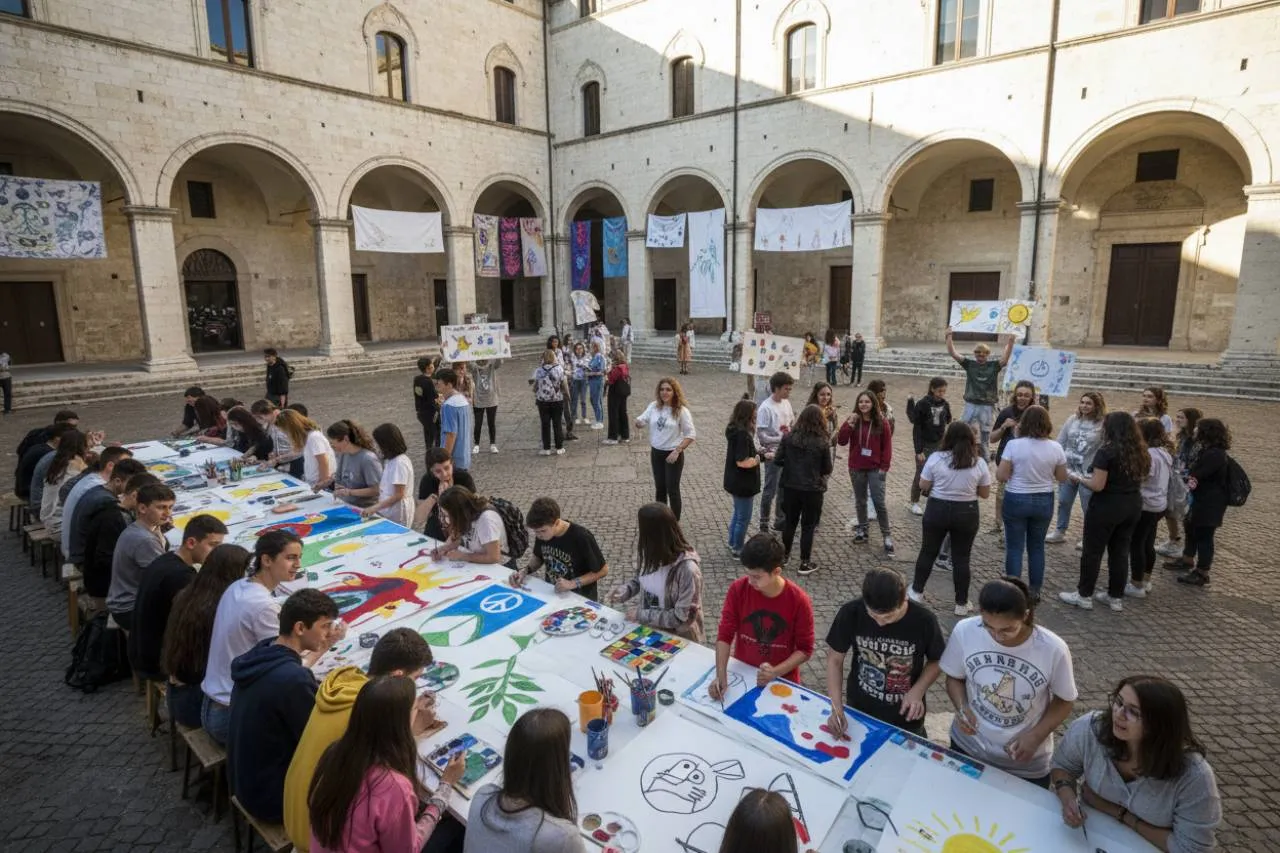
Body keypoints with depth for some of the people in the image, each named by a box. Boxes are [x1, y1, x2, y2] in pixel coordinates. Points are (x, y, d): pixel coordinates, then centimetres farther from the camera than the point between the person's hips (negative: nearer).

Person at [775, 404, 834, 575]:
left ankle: (784, 555, 34)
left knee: (790, 521, 20)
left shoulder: (788, 437, -6)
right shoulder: (822, 443, -13)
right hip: (812, 489, -3)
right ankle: (805, 563, 16)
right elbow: (827, 469, -5)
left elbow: (777, 461, -3)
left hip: (790, 487, 3)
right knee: (808, 526, 10)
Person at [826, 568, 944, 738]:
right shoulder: (851, 613, -23)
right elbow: (835, 659, -10)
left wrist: (917, 692, -20)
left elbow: (936, 661, -5)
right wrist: (837, 707, -20)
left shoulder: (924, 621, -24)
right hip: (858, 711, 1)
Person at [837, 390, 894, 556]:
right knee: (860, 501, 14)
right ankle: (862, 530, 27)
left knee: (879, 502, -5)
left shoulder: (882, 423, -4)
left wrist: (884, 467, -7)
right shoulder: (852, 421, 0)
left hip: (875, 469, -3)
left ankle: (887, 536, 3)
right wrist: (848, 424, -19)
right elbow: (841, 442, -7)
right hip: (856, 468, 3)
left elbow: (887, 446, -2)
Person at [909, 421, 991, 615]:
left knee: (928, 552, 15)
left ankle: (916, 591, 26)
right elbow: (985, 494, 1)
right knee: (961, 558, 10)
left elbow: (923, 486, -4)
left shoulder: (935, 458, -10)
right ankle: (961, 603, 17)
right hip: (966, 513, 1)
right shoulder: (979, 463, -6)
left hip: (937, 510, 0)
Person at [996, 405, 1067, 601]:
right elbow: (1062, 477, 3)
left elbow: (1001, 476, -14)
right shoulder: (1055, 447, -6)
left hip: (1016, 500, -3)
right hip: (1044, 501, 3)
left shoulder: (1014, 445, -15)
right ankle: (1035, 590, 24)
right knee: (1037, 547, 16)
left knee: (1015, 547, 6)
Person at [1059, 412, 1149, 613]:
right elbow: (1140, 478, 15)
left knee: (1093, 551, 4)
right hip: (1132, 505, 7)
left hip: (1107, 507, -7)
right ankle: (1116, 597, 22)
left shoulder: (1106, 452, -18)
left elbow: (1097, 486, -20)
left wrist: (1080, 478, -3)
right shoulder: (1140, 452, 4)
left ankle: (1084, 595, 12)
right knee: (1121, 552, 14)